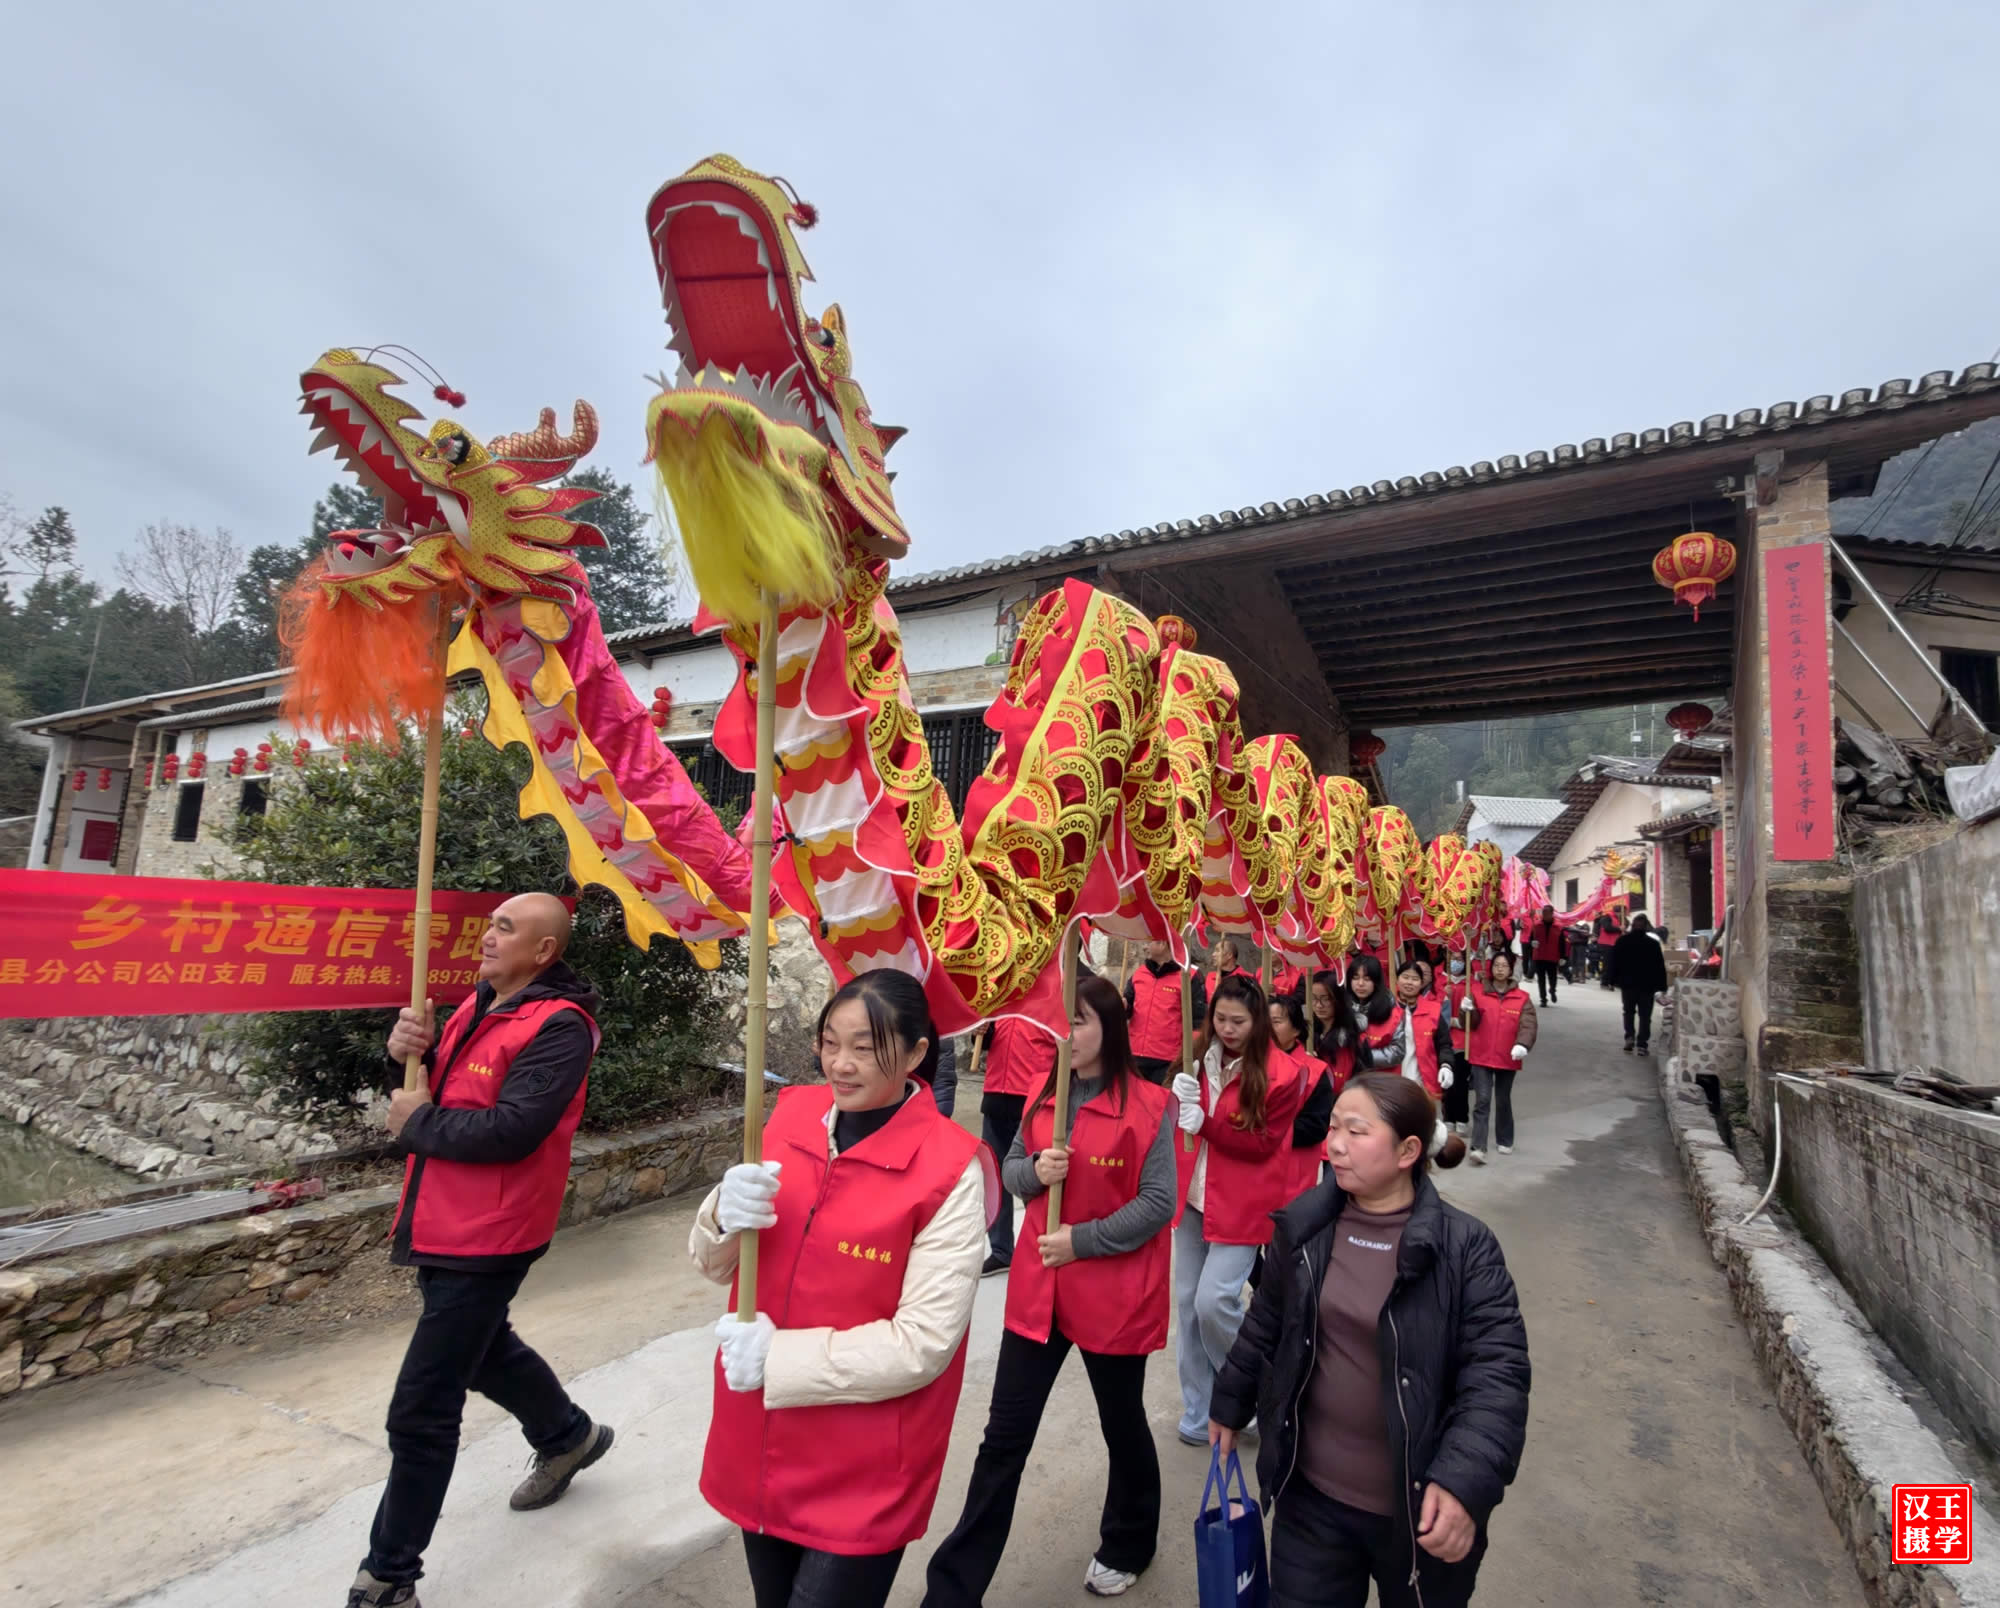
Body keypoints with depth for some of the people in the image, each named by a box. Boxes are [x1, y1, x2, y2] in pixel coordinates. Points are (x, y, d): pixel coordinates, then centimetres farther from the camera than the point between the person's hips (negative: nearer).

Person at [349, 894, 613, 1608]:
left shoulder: (558, 1026, -22)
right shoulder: (478, 1006, 7)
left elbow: (511, 1129, -29)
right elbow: (431, 1089, 11)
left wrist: (418, 1125, -16)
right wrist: (409, 1051, -10)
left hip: (486, 1240, -10)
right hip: (441, 1224, 10)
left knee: (421, 1413, -1)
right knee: (481, 1346, 29)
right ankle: (568, 1434, 52)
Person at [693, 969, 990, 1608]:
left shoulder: (951, 1168, -20)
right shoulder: (790, 1114, -5)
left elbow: (924, 1342, -19)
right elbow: (714, 1265, 1)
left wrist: (778, 1361, -22)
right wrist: (725, 1217, -21)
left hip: (863, 1477, -5)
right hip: (756, 1447, 5)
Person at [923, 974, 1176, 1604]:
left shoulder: (1149, 1105, -15)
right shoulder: (1044, 1094, 1)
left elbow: (1158, 1204, -15)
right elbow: (1010, 1169, 8)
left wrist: (1081, 1240, -19)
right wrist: (1037, 1171, -14)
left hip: (1115, 1293, -4)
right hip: (1037, 1286, 4)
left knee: (1122, 1423, 20)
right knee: (1005, 1437, 11)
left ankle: (1128, 1545, 48)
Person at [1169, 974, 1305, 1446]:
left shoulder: (1279, 1075, -14)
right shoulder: (1199, 1059, -1)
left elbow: (1263, 1145, -14)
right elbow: (1176, 1121, 5)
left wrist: (1204, 1123, -25)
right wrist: (1179, 1100, -18)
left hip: (1241, 1205, -5)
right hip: (1191, 1197, 5)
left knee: (1215, 1301, -11)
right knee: (1187, 1302, 10)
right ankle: (1200, 1410, 28)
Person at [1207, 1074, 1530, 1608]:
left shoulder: (1465, 1247, -15)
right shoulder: (1303, 1226, -5)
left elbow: (1498, 1372, -18)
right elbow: (1265, 1326, 8)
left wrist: (1464, 1483, -30)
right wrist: (1231, 1405, 17)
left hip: (1420, 1505, -2)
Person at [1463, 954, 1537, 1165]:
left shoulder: (1522, 997, -1)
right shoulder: (1478, 991, -2)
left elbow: (1528, 1025, -12)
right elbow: (1472, 1023, -1)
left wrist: (1522, 1045, -30)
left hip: (1508, 1058, 1)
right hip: (1481, 1057, -1)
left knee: (1503, 1100, 17)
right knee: (1482, 1100, -8)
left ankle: (1505, 1141, 36)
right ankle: (1478, 1147, -12)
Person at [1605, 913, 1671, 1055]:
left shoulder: (1622, 941, 0)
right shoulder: (1653, 943, -4)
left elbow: (1613, 962, 1)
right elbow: (1660, 966, -3)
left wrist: (1613, 980, 7)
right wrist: (1662, 986, 1)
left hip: (1627, 983, 1)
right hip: (1647, 985, -1)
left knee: (1629, 1012, 16)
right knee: (1645, 1016, 4)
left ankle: (1629, 1037, -1)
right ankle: (1643, 1045, -2)